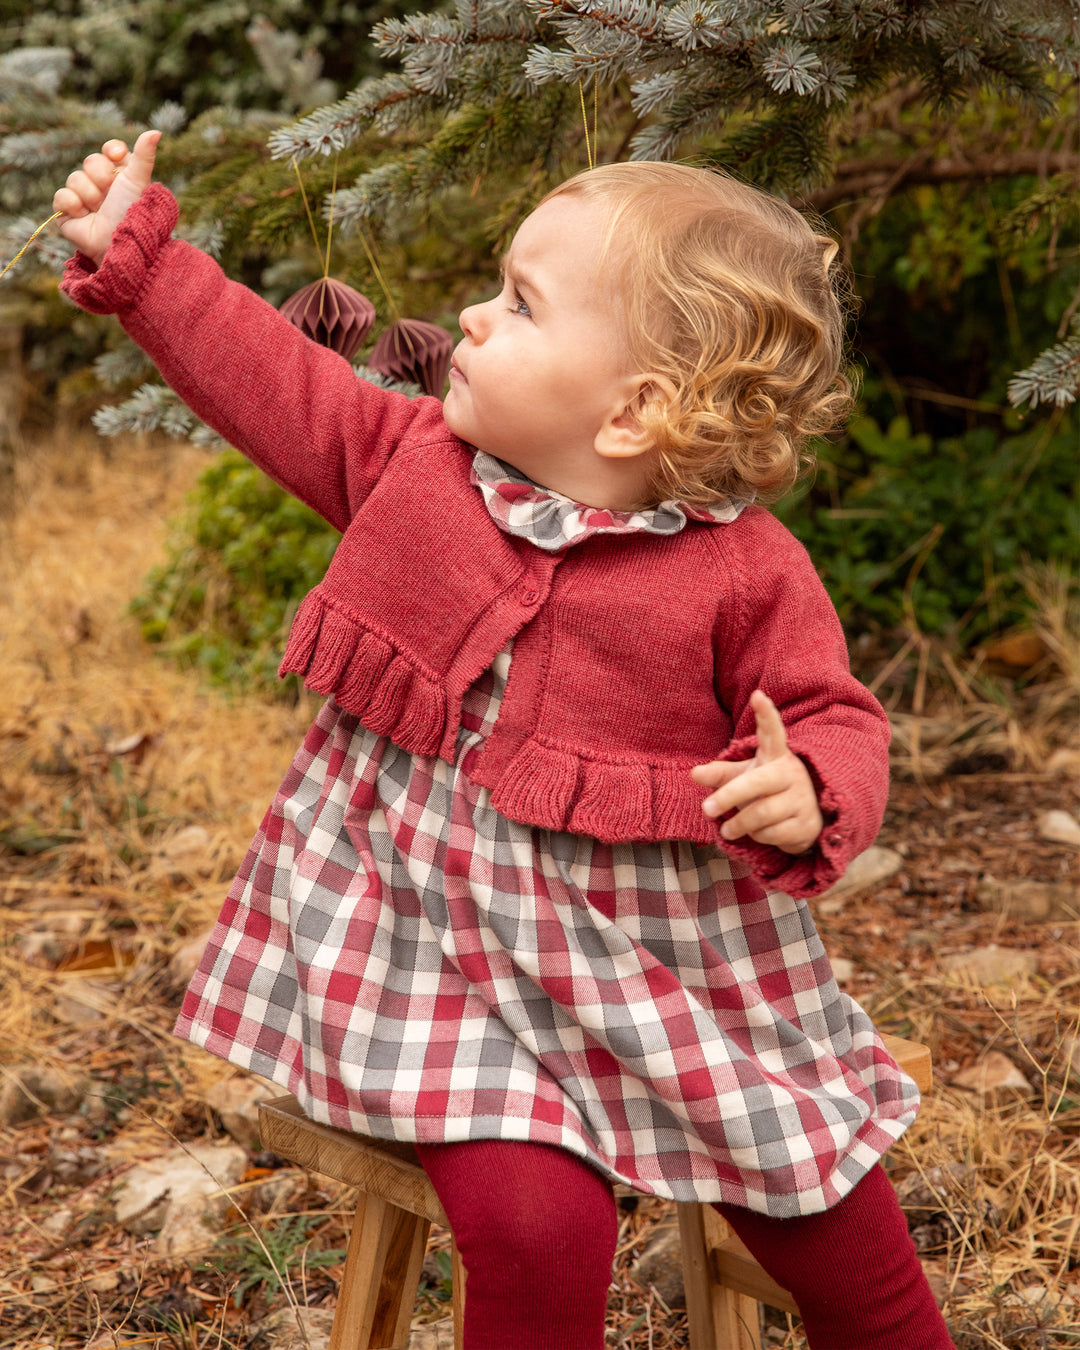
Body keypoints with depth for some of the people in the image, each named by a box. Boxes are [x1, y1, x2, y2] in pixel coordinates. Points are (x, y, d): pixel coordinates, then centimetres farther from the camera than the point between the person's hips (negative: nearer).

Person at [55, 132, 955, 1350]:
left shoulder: (748, 576, -14)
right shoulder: (414, 458, -2)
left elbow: (834, 721, -6)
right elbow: (274, 381, 9)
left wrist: (810, 794, -29)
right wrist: (133, 250, 12)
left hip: (674, 974, -1)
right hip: (440, 946, 2)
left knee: (830, 1227, 5)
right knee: (532, 1222, -19)